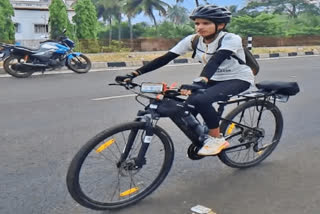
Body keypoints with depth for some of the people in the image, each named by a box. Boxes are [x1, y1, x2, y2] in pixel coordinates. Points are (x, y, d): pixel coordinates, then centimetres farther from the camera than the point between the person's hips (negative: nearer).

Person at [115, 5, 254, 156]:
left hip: (238, 79, -6)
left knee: (200, 100, -32)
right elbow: (165, 58, -17)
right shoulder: (193, 40, -11)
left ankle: (217, 139, -12)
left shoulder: (231, 39, -24)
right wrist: (133, 75, -25)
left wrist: (201, 82, -61)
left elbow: (215, 61, -42)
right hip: (214, 79, 6)